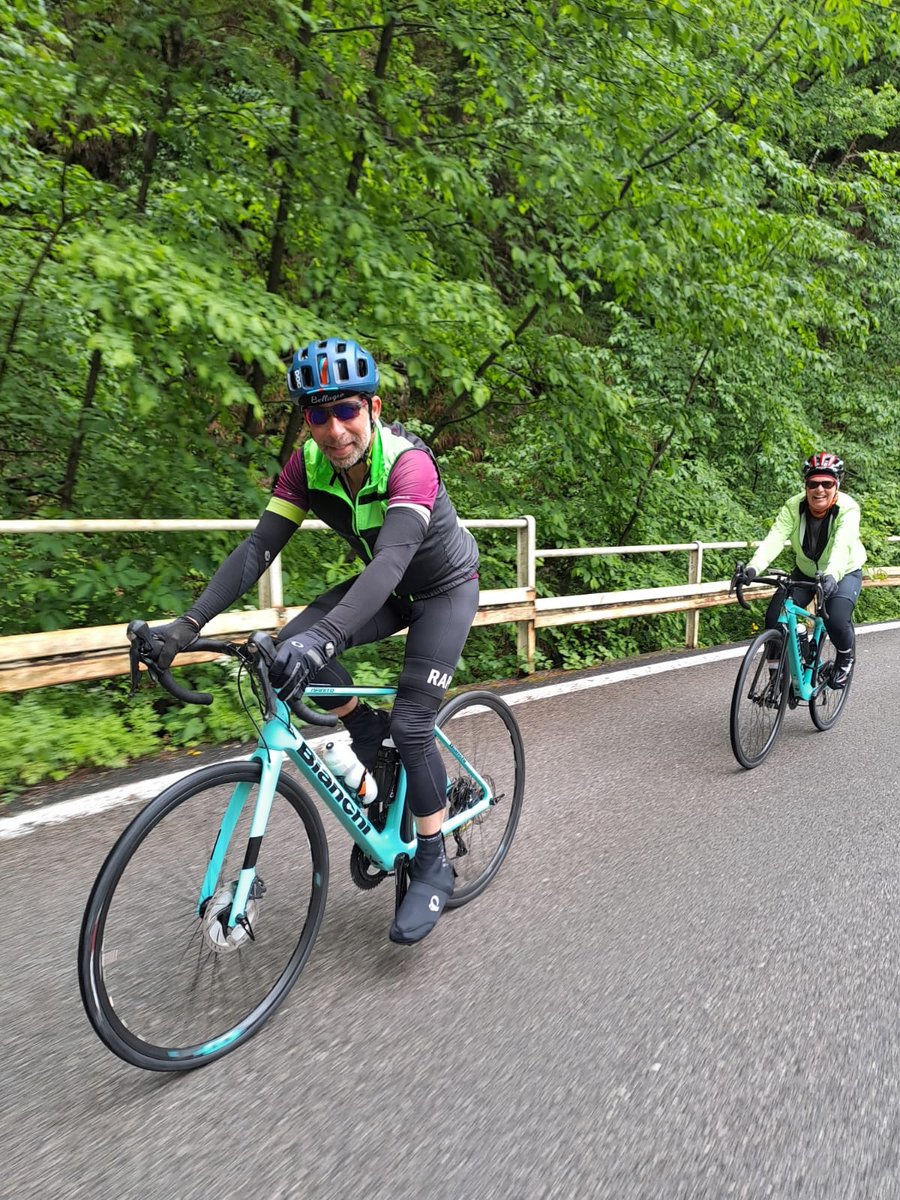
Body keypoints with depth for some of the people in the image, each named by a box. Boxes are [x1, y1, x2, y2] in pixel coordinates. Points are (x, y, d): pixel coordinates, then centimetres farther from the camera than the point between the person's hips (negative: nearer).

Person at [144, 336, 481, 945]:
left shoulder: (408, 462, -34)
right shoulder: (309, 463, -16)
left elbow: (392, 559, -48)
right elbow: (259, 547, -19)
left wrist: (324, 636, -62)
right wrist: (187, 624, -29)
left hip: (445, 588, -5)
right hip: (385, 586, 5)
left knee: (411, 724, -14)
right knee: (294, 646, -19)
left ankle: (434, 865, 5)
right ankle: (368, 731, 7)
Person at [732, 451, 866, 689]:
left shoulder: (848, 509, -27)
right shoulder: (793, 507, -20)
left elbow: (842, 545, -44)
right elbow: (774, 539, -34)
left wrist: (831, 576, -63)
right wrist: (753, 568, -52)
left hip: (843, 574, -3)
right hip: (805, 572, 3)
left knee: (837, 621, -27)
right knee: (774, 617, -16)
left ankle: (846, 658, 9)